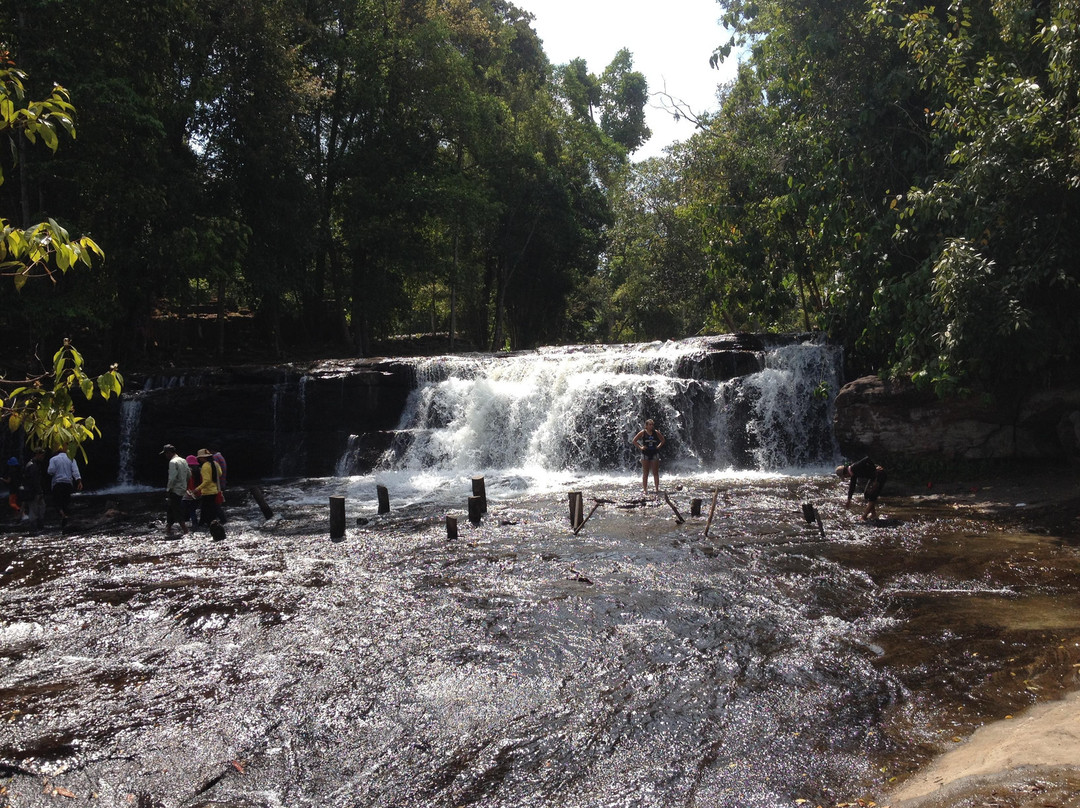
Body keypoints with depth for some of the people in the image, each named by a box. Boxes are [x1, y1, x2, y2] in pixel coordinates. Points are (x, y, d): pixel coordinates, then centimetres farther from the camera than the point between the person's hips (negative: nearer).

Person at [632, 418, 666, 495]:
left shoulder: (656, 432, 2)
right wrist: (640, 447, -6)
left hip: (654, 454, 2)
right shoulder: (643, 433, -4)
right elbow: (634, 441, 1)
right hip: (645, 454, -2)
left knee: (655, 473, 2)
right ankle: (644, 489, 6)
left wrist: (659, 446, 2)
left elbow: (663, 440, 15)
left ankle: (657, 489, 4)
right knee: (645, 473, 3)